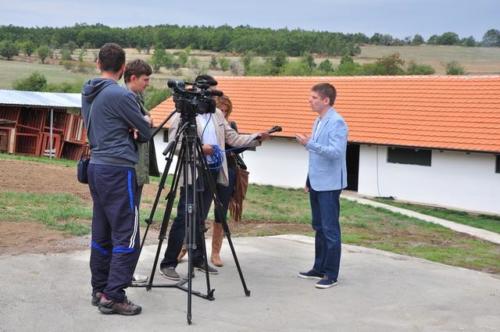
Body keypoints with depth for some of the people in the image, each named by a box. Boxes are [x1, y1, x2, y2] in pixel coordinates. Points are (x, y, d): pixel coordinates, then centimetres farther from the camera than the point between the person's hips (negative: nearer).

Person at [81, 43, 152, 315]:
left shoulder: (87, 93, 12)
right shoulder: (120, 95, -13)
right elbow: (145, 132, -4)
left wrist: (128, 128, 4)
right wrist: (137, 130, 18)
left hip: (96, 167, 9)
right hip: (118, 170, -9)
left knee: (101, 233, 13)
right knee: (126, 236, -5)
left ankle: (99, 290, 18)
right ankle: (113, 297, -6)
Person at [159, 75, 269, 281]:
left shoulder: (217, 114, 15)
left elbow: (233, 139, 13)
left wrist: (258, 138, 1)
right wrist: (199, 148, -20)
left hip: (212, 171, 6)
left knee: (200, 219, 12)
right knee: (184, 218, -7)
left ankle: (198, 259, 21)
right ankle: (168, 263, -2)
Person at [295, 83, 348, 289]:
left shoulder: (337, 123, -14)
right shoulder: (318, 121, 14)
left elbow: (336, 152, -25)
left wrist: (309, 144, -30)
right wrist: (309, 179, 19)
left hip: (329, 184, -9)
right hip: (316, 183, 9)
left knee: (330, 229, -4)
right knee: (318, 227, 15)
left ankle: (331, 275, 2)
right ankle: (319, 268, 25)